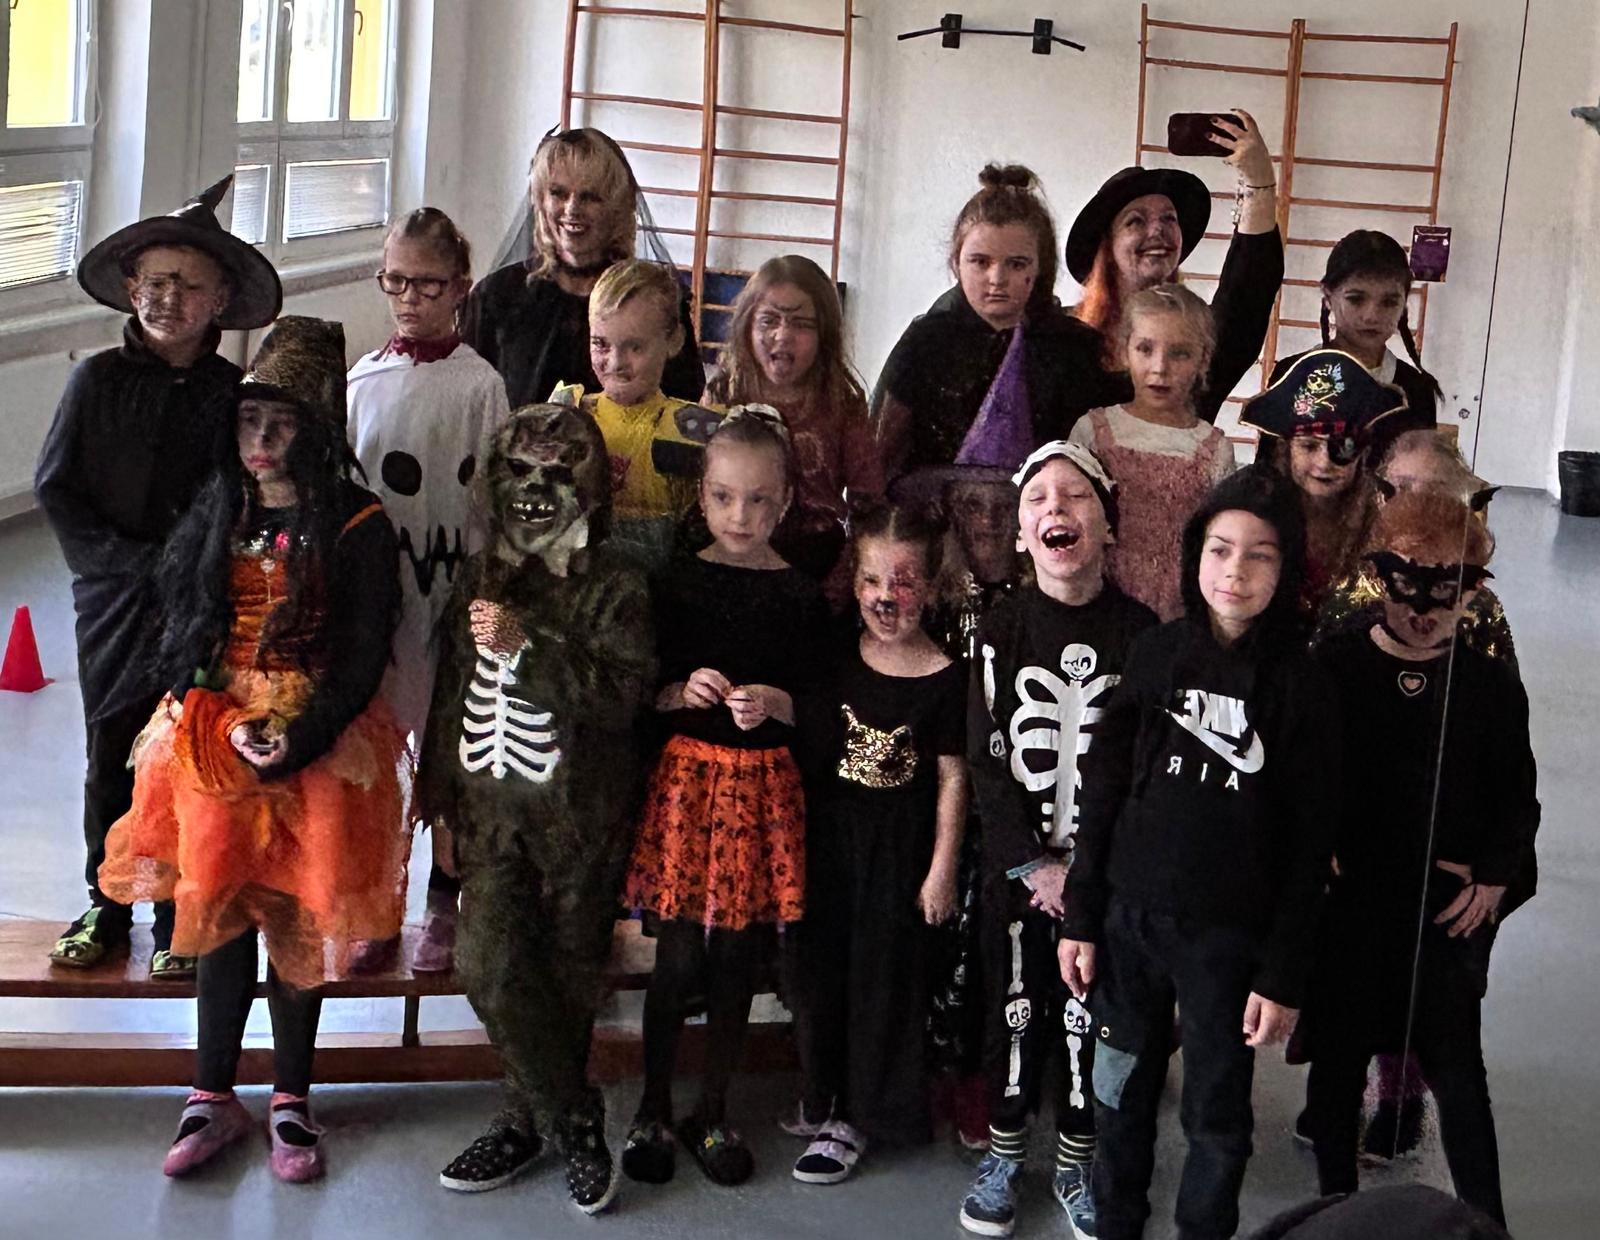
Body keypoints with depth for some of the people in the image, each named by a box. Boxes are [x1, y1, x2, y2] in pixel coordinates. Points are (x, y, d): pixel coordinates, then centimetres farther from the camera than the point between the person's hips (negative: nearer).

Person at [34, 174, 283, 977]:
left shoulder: (236, 392, -3)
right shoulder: (97, 380, -2)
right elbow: (55, 489, -1)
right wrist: (136, 562, -9)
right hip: (112, 606, 1)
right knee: (110, 761, 10)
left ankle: (179, 921, 19)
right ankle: (108, 908, 27)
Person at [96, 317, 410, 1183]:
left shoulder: (355, 527, -7)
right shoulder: (217, 514, 6)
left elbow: (365, 656, -8)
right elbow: (180, 626, 10)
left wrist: (297, 742, -16)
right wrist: (227, 727, -4)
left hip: (318, 744, -3)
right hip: (215, 738, 3)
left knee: (297, 916, 2)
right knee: (219, 907, 3)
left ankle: (290, 1097, 17)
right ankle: (213, 1096, 15)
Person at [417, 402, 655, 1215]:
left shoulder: (612, 587, -6)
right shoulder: (481, 577, 11)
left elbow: (625, 695, -19)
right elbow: (451, 687, 20)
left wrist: (527, 645, -23)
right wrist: (439, 785, 21)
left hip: (578, 812, -4)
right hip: (491, 805, 4)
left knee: (566, 973, 6)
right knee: (492, 967, -7)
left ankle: (531, 1118, 25)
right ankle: (576, 1124, 8)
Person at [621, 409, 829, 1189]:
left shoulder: (800, 596, 1)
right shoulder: (674, 583, 0)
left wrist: (774, 704, -15)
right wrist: (682, 692, -15)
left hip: (763, 785, 1)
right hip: (684, 777, -1)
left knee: (739, 955, 6)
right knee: (678, 955, 0)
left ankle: (712, 1110, 23)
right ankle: (653, 1109, 19)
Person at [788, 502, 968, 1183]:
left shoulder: (944, 678, -12)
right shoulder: (837, 660, -2)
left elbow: (952, 780, -9)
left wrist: (942, 869, -8)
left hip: (901, 846, -4)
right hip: (831, 837, 4)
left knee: (885, 973, 5)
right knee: (823, 965, 12)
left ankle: (857, 1116, 18)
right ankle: (824, 1091, 31)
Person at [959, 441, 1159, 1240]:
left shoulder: (1139, 632, -4)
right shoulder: (1000, 632, -2)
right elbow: (986, 761, -4)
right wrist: (1034, 866, -11)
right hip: (1015, 866, 1)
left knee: (1090, 1013, 6)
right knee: (1015, 1008, 9)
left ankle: (1076, 1163, 23)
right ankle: (1003, 1156, 26)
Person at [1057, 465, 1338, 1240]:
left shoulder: (1298, 687, -7)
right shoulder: (1156, 657, -2)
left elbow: (1308, 845, -6)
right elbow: (1102, 792, 3)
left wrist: (1283, 973, -7)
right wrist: (1081, 918, 2)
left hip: (1229, 936, -2)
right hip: (1129, 917, 2)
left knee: (1217, 1116, 9)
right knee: (1122, 1090, 16)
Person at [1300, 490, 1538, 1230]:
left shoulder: (1492, 687, -2)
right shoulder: (1333, 667, -5)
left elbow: (1517, 800, 5)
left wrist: (1493, 876, -6)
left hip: (1449, 910, 0)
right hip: (1346, 900, 0)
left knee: (1456, 1070, 6)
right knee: (1338, 1058, 13)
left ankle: (1485, 1221, 20)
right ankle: (1336, 1203, 31)